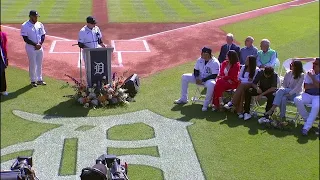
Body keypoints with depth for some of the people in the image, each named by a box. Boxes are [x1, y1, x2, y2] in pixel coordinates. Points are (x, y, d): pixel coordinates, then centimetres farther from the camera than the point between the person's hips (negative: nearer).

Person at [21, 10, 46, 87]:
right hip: (31, 48, -5)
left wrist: (40, 44, -7)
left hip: (39, 47, 5)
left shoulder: (40, 24, 5)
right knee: (32, 64, 2)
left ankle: (39, 79, 24)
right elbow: (25, 38, -15)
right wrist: (35, 44, -19)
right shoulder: (25, 26, -12)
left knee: (39, 64, 12)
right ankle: (33, 80, 15)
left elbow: (43, 35, 10)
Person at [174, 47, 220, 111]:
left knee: (211, 84, -42)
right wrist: (197, 78, -11)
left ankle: (205, 105, -26)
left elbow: (214, 76, -22)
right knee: (184, 77, -5)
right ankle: (183, 99, 4)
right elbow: (196, 70, 10)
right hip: (199, 78, 7)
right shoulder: (200, 60, -1)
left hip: (209, 79, -6)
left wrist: (202, 80, -25)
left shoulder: (215, 62, -19)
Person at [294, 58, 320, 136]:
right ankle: (307, 119, -9)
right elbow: (306, 86, -2)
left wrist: (312, 77, -16)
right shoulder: (309, 73, 7)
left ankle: (306, 127, -33)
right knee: (297, 99, -27)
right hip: (307, 94, 3)